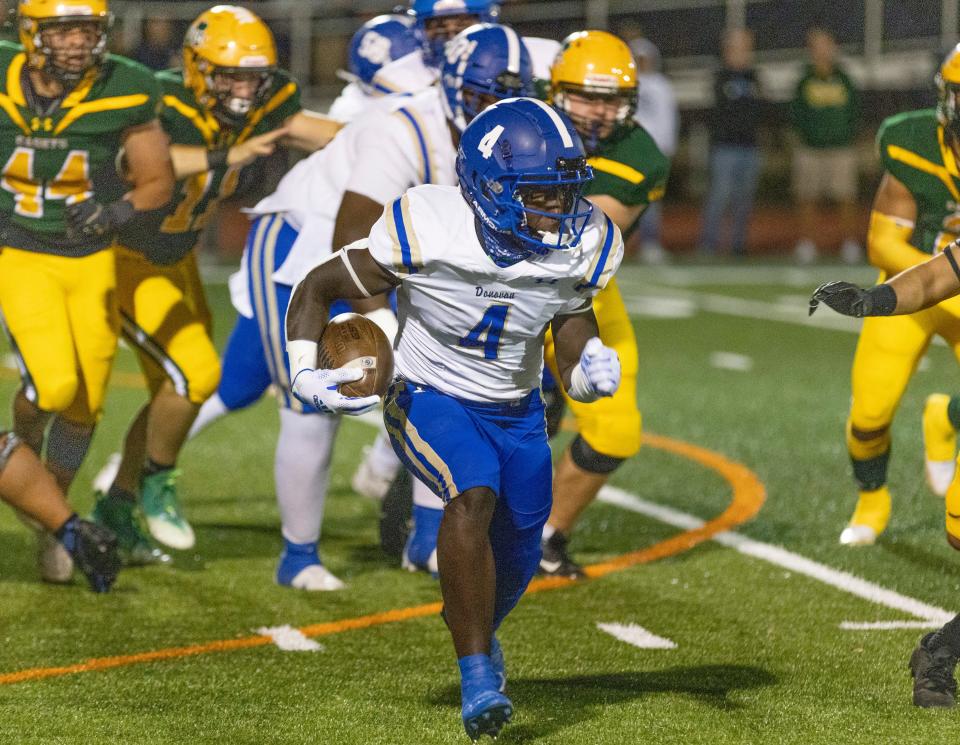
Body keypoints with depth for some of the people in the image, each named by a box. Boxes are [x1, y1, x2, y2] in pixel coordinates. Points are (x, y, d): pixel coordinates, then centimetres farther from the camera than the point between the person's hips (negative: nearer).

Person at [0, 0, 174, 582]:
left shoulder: (124, 92, -16)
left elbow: (158, 182, -4)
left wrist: (119, 210, -24)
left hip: (91, 261, 2)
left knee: (84, 405, 7)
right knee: (53, 386, -20)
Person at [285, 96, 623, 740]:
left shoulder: (581, 248, -12)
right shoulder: (428, 233, -25)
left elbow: (573, 365, -2)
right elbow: (317, 288, -12)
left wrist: (594, 372, -26)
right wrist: (305, 374, -24)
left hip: (517, 412, 5)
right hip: (429, 399, -5)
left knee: (517, 559, 11)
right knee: (474, 494, -32)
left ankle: (480, 630, 48)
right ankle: (478, 675, -27)